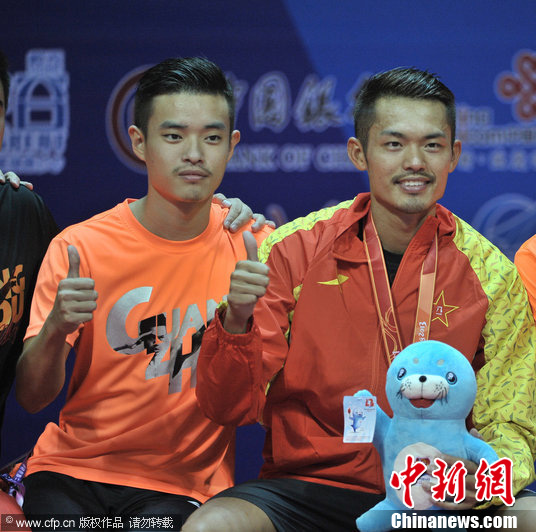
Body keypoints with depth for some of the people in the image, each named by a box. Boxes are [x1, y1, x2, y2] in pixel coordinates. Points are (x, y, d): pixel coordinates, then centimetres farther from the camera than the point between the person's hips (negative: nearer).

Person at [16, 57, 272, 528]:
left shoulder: (252, 246, 0)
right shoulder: (79, 247, -3)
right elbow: (32, 398, -7)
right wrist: (55, 329, -26)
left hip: (183, 484, 0)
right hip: (72, 467, 0)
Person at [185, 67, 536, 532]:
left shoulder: (490, 272, 3)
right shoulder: (294, 250, 0)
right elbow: (229, 409, -1)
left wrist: (481, 477, -18)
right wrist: (236, 323, -22)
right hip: (310, 487, -1)